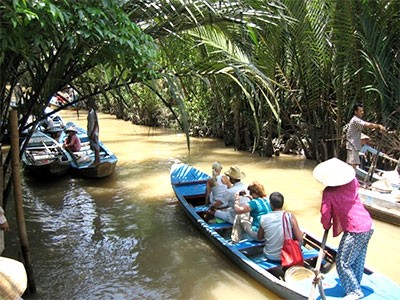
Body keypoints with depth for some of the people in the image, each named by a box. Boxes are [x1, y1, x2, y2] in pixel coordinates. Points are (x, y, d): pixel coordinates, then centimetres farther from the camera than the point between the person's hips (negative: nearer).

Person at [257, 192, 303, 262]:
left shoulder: (263, 218, -11)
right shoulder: (290, 216, -16)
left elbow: (259, 237, 5)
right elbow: (300, 239, -12)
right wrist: (301, 233, 9)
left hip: (270, 257, 2)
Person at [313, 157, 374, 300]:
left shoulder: (328, 192, -14)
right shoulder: (353, 183, 2)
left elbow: (325, 214, -8)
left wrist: (326, 226, 11)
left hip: (355, 231, -8)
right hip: (368, 226, 8)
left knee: (343, 263, 3)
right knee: (358, 260, 20)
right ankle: (356, 285, 33)